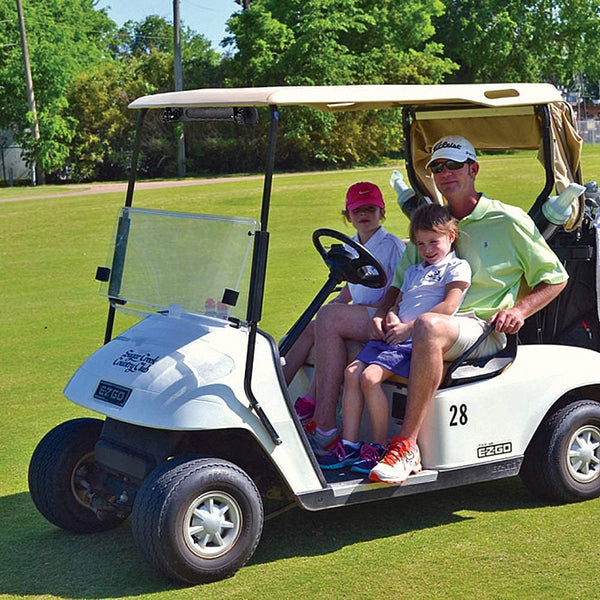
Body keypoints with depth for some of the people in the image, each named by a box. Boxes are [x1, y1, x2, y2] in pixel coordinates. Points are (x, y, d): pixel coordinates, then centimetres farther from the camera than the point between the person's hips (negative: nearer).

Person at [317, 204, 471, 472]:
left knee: (370, 377, -25)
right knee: (352, 372, -11)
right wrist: (391, 317, 1)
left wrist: (409, 326, -14)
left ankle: (378, 447, -16)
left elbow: (449, 306, -10)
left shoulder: (457, 267, 4)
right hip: (394, 336, 8)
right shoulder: (413, 272, 30)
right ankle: (349, 444, -8)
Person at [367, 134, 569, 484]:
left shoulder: (509, 220, 4)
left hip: (484, 331, -6)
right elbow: (401, 281, 20)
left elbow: (555, 277, 8)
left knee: (429, 326, -40)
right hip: (440, 322, 6)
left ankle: (407, 446, -38)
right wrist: (384, 312, -2)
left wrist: (519, 311, -9)